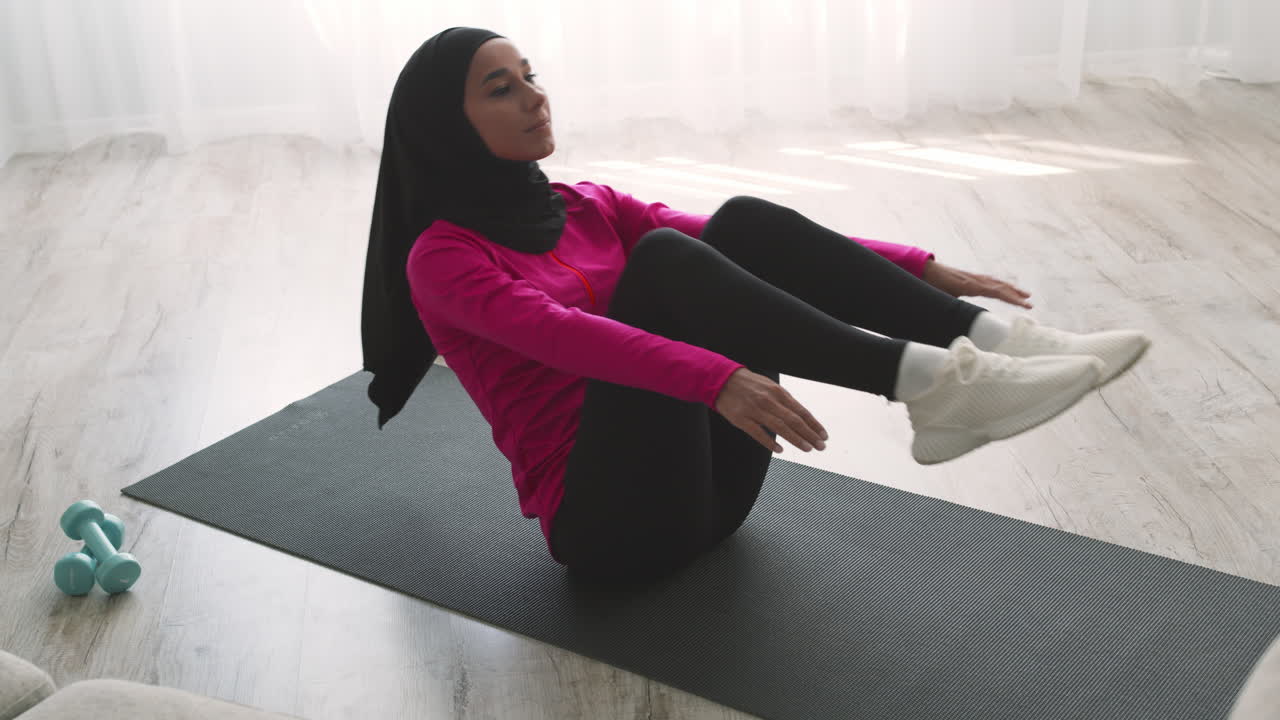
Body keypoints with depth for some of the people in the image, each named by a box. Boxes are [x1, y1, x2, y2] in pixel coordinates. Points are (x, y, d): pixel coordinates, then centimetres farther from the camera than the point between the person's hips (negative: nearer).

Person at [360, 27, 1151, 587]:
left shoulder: (589, 210, 14)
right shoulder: (444, 258, -5)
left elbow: (739, 249, 6)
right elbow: (562, 334, -25)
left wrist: (921, 268, -2)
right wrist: (719, 380, -41)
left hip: (708, 479, 6)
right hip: (609, 518, -5)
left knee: (744, 223, -14)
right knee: (663, 259, -27)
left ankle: (987, 342, -25)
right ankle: (931, 386, -38)